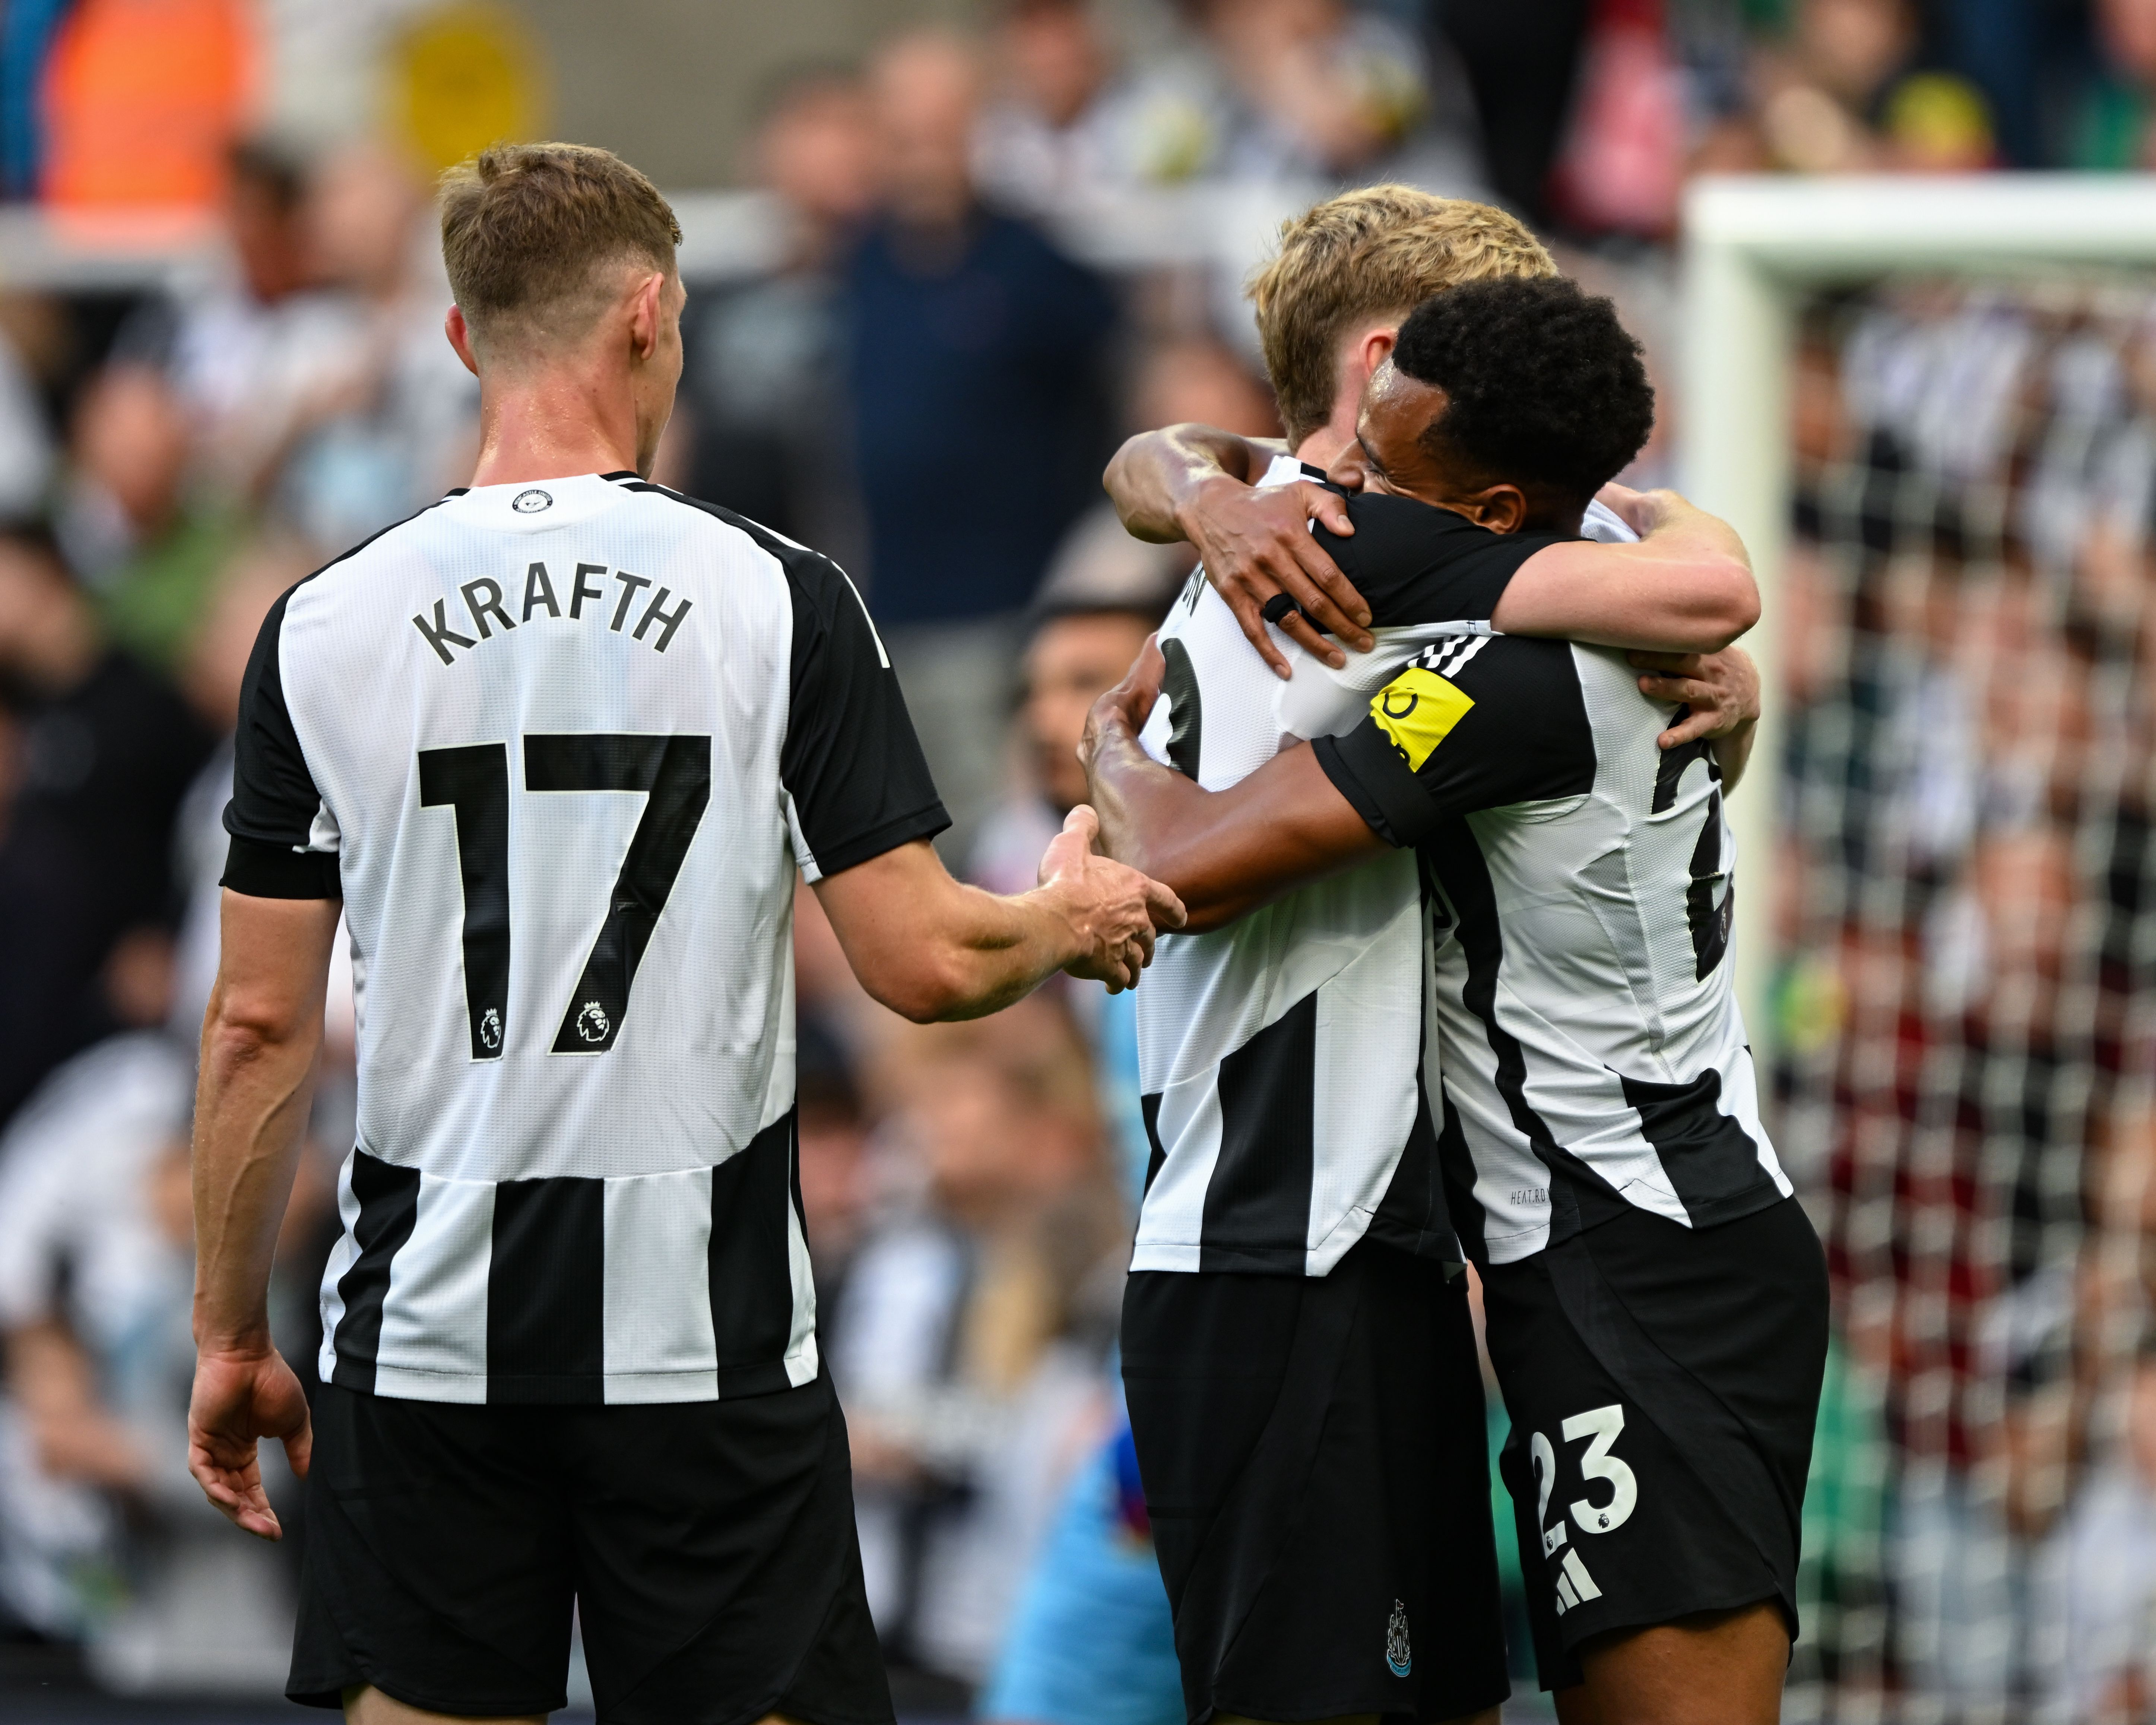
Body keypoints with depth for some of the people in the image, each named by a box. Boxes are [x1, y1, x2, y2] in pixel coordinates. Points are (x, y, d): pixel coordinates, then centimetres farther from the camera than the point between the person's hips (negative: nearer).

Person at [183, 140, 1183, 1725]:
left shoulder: (324, 628, 0)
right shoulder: (778, 601, -5)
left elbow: (259, 1026, 2)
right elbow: (924, 966, -6)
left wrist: (231, 1338, 12)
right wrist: (1072, 921, 16)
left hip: (427, 1327, 2)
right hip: (705, 1318, -2)